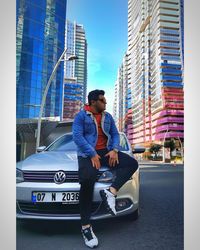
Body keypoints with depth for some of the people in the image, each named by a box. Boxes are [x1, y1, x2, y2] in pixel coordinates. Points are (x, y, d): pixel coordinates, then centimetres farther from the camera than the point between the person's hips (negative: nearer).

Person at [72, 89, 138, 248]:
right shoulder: (81, 116, 1)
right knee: (87, 180, -32)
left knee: (132, 163, -16)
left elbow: (115, 134, 14)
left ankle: (111, 192, -27)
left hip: (106, 151, 6)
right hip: (88, 153, -5)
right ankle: (86, 226, -21)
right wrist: (92, 154, -18)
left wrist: (114, 150, -7)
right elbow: (77, 136, -10)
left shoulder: (108, 116, 17)